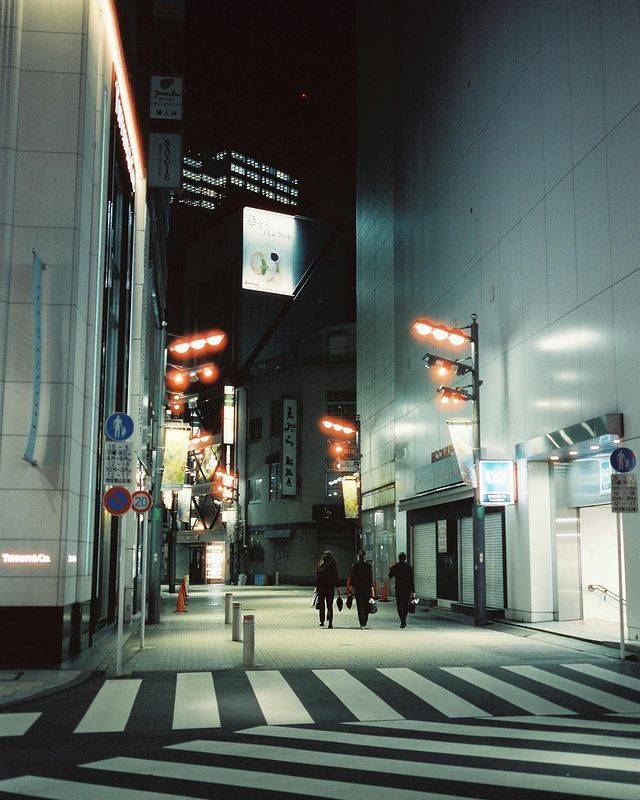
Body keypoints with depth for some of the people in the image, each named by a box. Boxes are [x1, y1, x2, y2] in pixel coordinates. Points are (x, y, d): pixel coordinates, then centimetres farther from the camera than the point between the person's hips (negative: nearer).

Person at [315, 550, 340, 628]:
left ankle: (322, 621, 13)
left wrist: (316, 588, -3)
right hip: (330, 588, 0)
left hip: (321, 588, 0)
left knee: (321, 605, 13)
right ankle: (330, 623, -9)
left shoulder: (320, 567, -4)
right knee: (330, 606, 4)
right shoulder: (333, 566, -5)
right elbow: (336, 578, -3)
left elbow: (317, 578, -6)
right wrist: (338, 588, 2)